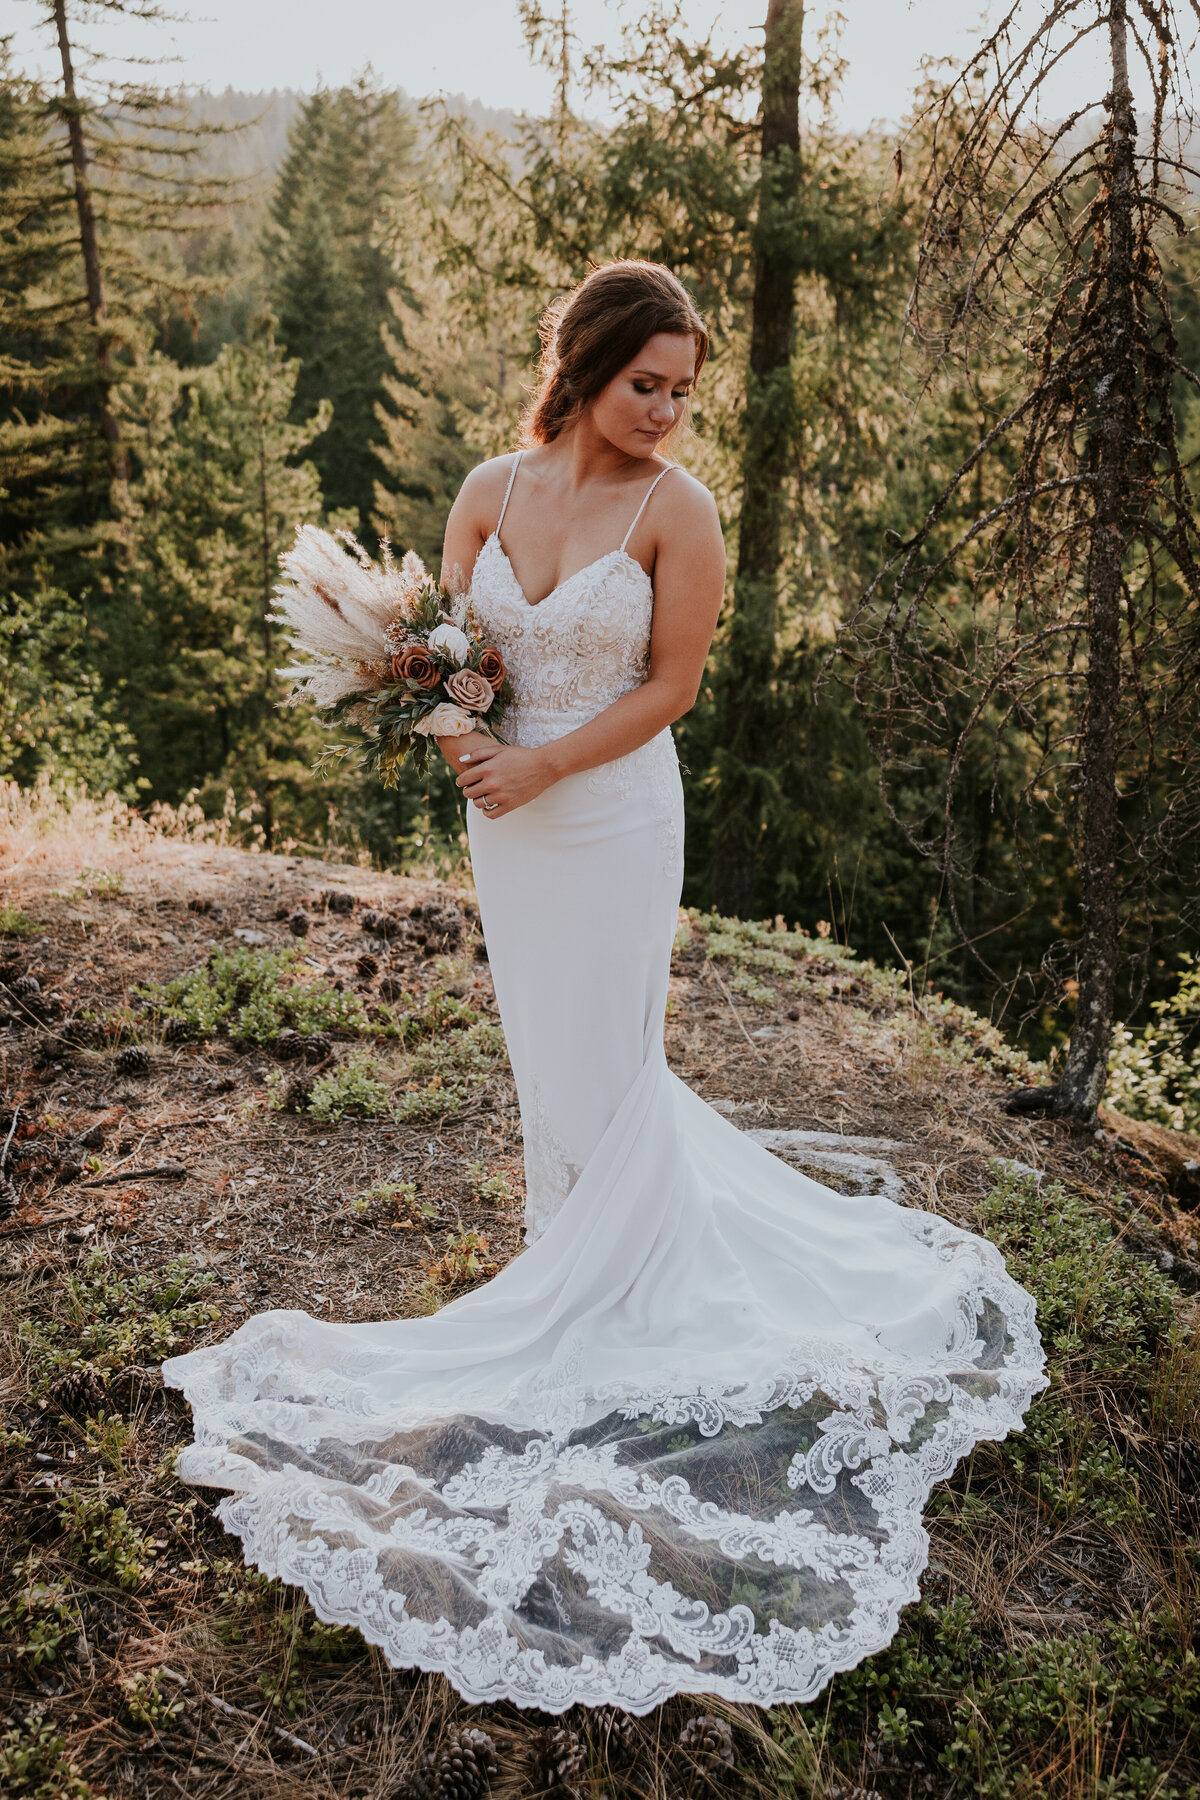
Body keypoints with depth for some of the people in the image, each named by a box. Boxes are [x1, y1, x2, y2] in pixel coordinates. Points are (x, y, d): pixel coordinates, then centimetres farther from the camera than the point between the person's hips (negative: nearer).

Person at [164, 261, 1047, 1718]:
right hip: (506, 817, 5)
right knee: (544, 1047, 17)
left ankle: (613, 1288, 26)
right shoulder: (489, 490, 1)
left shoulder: (676, 510, -11)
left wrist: (541, 765, -15)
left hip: (613, 817, -4)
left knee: (602, 1060, 5)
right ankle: (573, 1235, 39)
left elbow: (669, 685, -11)